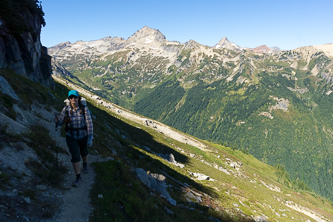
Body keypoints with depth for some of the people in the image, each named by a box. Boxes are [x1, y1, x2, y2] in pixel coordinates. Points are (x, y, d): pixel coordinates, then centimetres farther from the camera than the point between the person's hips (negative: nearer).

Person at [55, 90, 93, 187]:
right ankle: (78, 177, 10)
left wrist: (90, 138, -19)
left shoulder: (84, 109, -18)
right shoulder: (66, 109, -12)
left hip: (83, 135, 0)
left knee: (83, 152, 24)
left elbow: (89, 123, -17)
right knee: (75, 156, -6)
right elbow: (61, 121, -3)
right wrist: (57, 121, -29)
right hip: (71, 136, 0)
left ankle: (85, 164, 57)